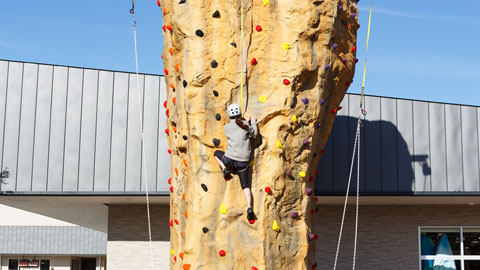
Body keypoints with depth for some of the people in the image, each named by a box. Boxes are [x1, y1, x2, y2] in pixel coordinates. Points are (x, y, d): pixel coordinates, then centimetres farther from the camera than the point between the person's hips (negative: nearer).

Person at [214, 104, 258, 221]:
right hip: (243, 161, 1)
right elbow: (254, 134, 10)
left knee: (216, 153, 32)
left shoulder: (227, 127, 2)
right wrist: (253, 122, 22)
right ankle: (249, 208, -13)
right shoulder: (245, 124, -1)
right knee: (245, 185, 7)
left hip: (230, 159, -1)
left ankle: (225, 169, 9)